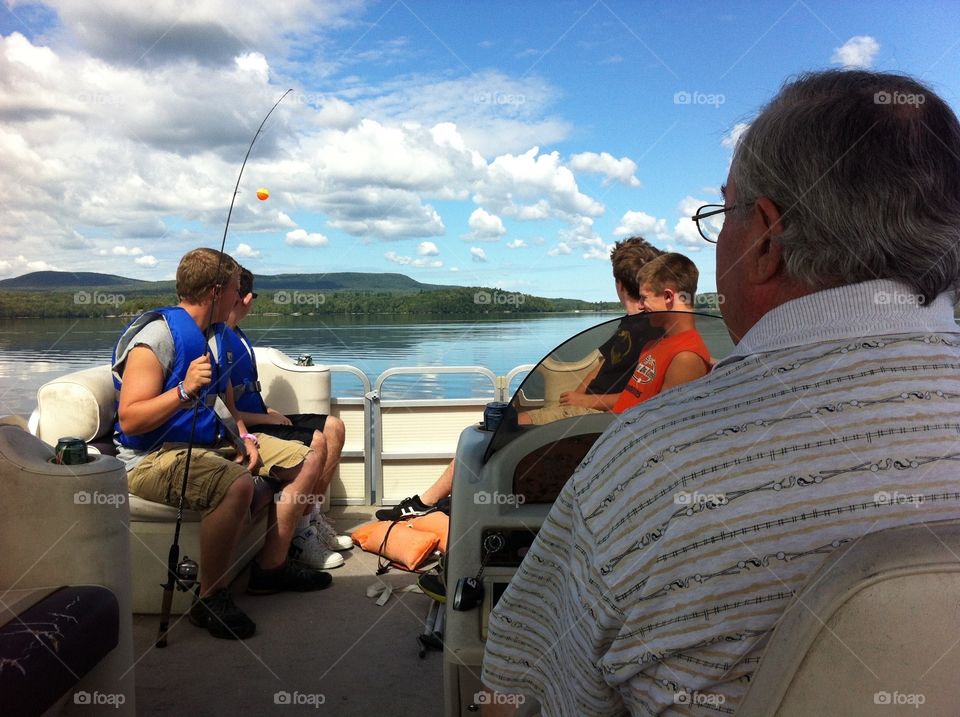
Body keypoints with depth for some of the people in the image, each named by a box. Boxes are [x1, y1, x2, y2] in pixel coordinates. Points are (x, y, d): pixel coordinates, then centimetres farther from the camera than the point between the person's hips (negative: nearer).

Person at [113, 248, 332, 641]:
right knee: (236, 484, -39)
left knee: (308, 459, 5)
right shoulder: (156, 336, -17)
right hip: (154, 456, -9)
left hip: (212, 443, 10)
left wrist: (244, 437, 5)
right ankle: (210, 599, -19)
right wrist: (185, 390, -35)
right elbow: (129, 421, -22)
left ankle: (271, 567, 9)